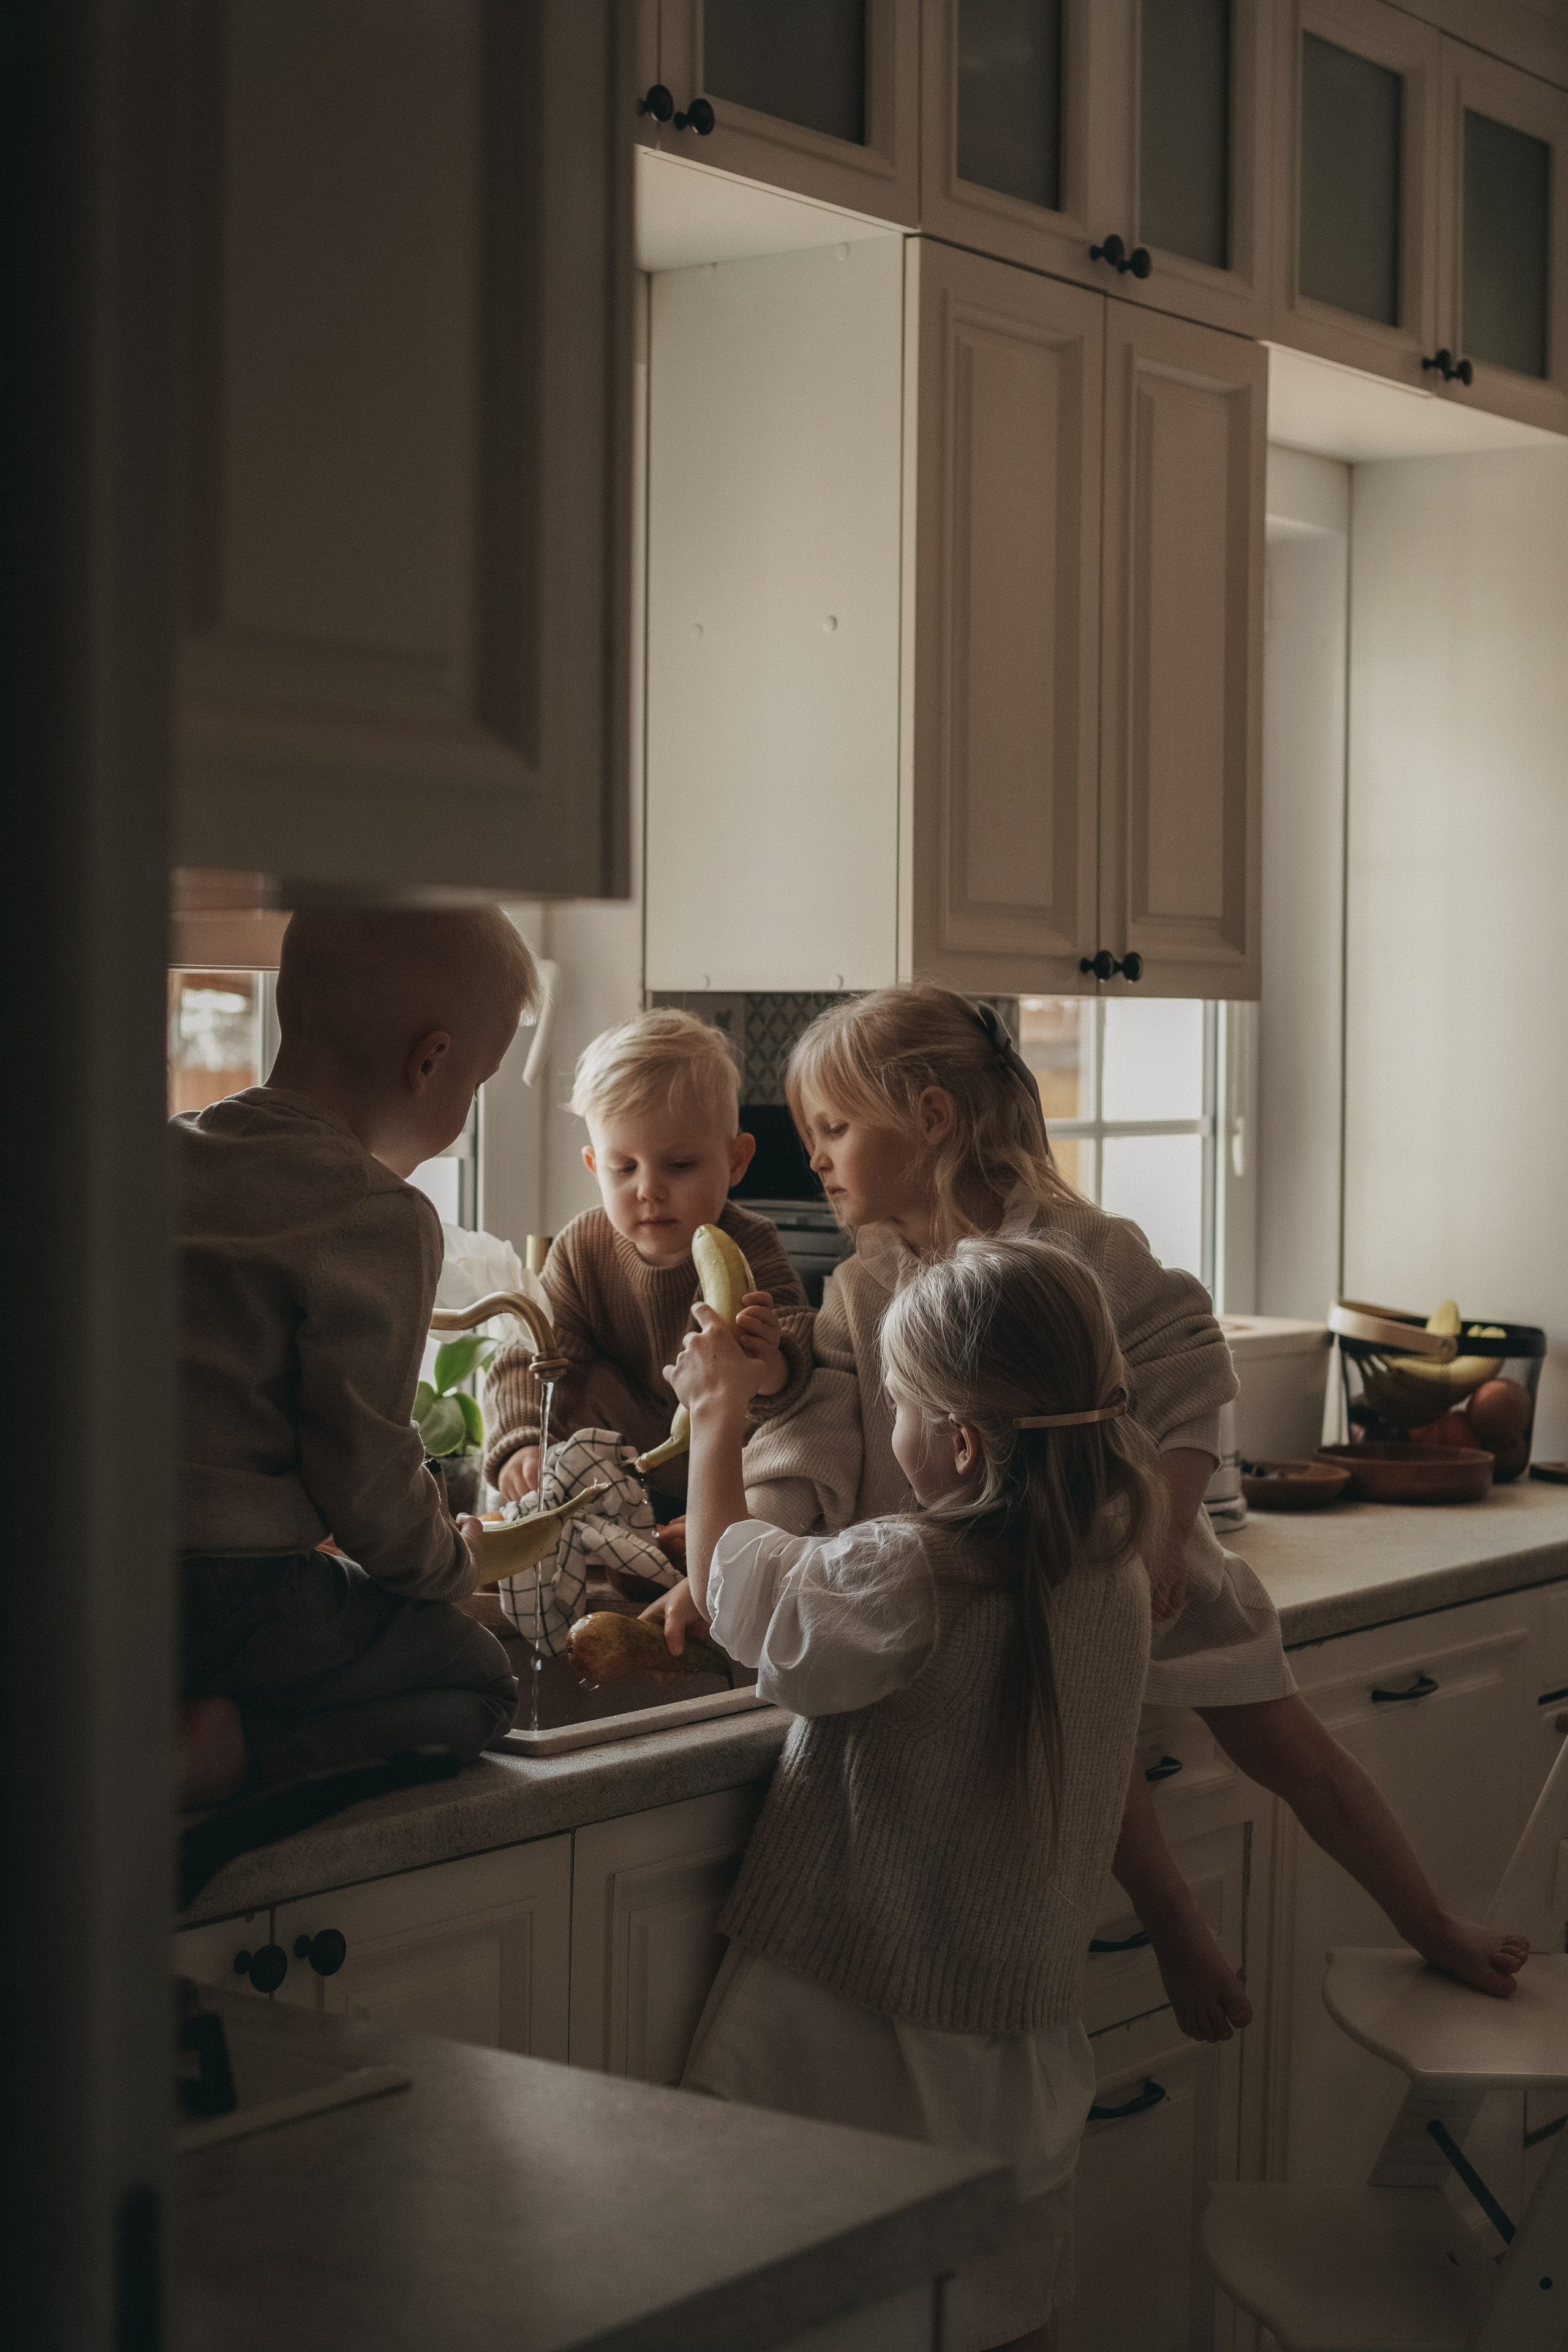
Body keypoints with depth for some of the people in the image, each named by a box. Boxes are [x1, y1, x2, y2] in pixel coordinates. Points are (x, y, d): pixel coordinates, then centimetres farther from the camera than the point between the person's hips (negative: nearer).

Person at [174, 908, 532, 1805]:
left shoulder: (167, 1155, 11)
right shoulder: (381, 1219, -14)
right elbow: (365, 1469, -13)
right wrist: (450, 1563, 8)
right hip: (230, 1589, -8)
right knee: (479, 1677, 8)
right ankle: (207, 1751, -14)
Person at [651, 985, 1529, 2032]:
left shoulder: (1081, 1248, -11)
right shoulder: (859, 1298, -1)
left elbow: (1187, 1390, -9)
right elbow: (807, 1456, -7)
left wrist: (1164, 1533, -20)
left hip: (1135, 1554, -1)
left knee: (1288, 1743, 4)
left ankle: (1435, 1927, 24)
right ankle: (1179, 1930, -6)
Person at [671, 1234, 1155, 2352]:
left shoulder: (901, 1580, -23)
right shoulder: (1114, 1575, -4)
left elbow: (729, 1583, -5)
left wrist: (719, 1415, 7)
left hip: (856, 2043, -6)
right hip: (1024, 2048, 6)